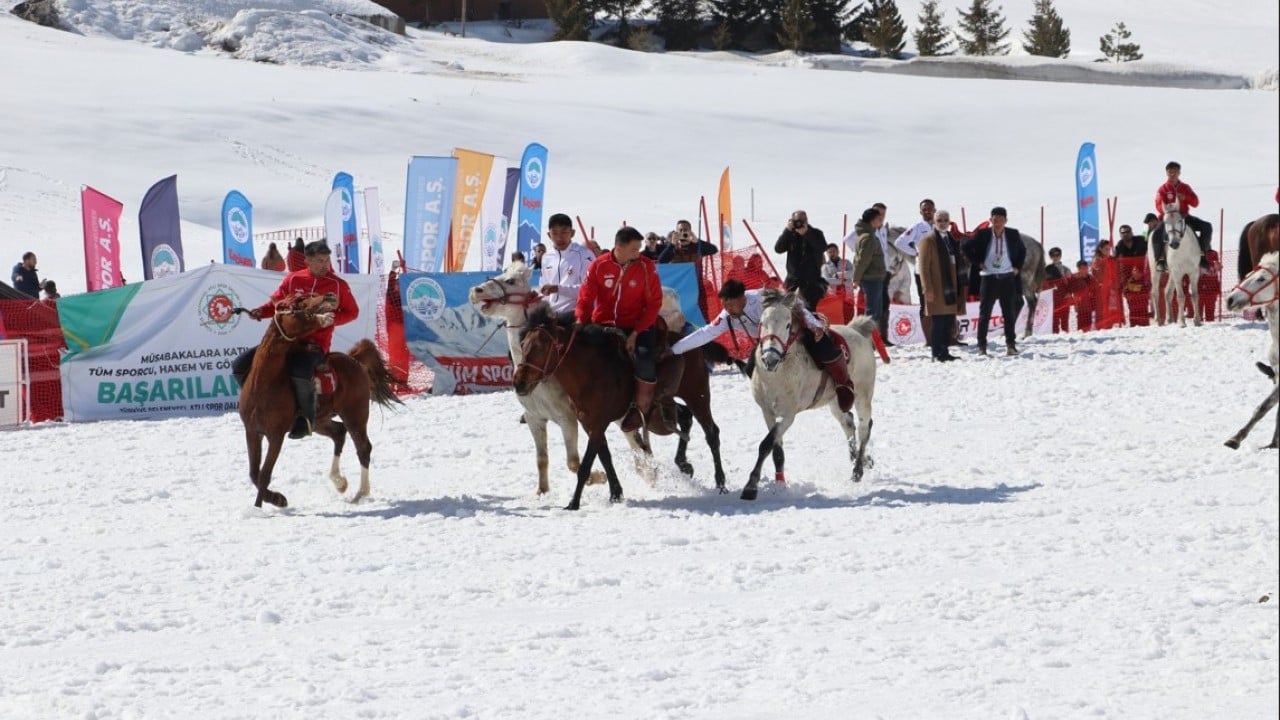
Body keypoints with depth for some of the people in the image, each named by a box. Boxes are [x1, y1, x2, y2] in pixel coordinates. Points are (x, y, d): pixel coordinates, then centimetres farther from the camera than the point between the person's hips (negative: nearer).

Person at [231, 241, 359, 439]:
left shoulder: (338, 285, 0)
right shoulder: (293, 279, 7)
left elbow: (352, 312, 8)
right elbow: (276, 302, 16)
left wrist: (330, 319, -10)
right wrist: (261, 311, -5)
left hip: (315, 343, -5)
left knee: (300, 373, -39)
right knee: (241, 366, -5)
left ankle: (306, 416, -14)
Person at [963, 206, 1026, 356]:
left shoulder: (1013, 235, 1)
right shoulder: (982, 234, -6)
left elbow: (1022, 250, 18)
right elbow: (967, 248, 5)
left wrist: (1017, 266, 7)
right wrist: (978, 263, -2)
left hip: (1007, 278, 2)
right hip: (988, 278, -2)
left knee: (1010, 313, 3)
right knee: (984, 312, 0)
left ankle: (1011, 344, 10)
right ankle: (981, 346, 4)